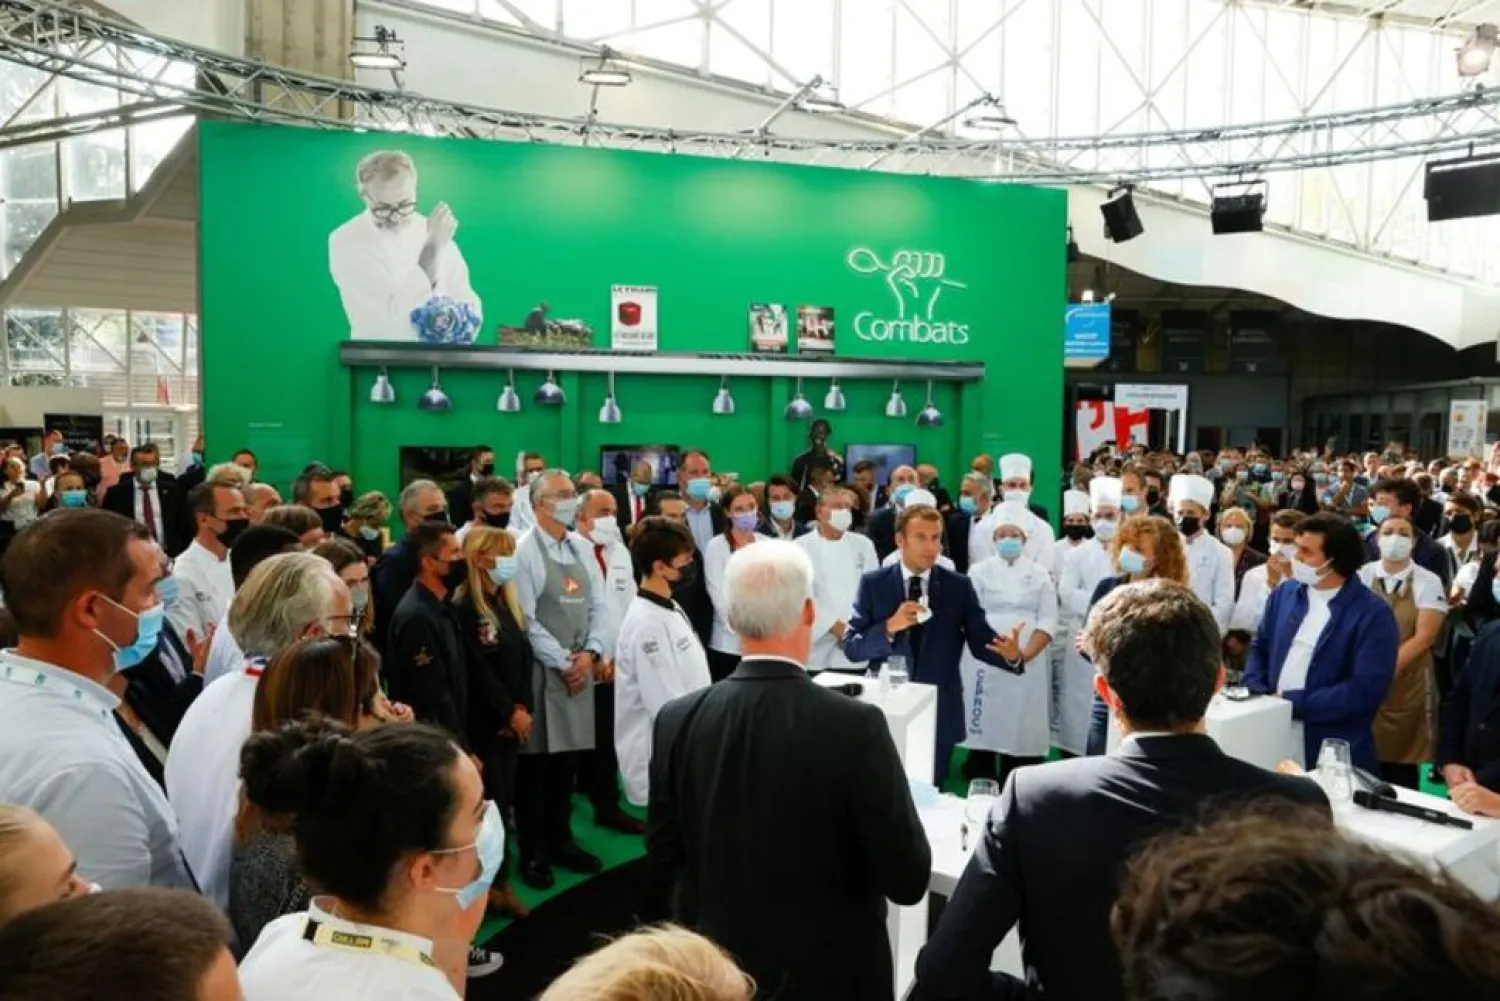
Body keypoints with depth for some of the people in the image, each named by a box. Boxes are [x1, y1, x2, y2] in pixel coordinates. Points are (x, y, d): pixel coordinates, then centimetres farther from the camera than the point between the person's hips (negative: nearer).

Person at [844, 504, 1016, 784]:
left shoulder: (959, 586, 0)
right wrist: (890, 627, -23)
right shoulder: (873, 583, -3)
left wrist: (1010, 654, -26)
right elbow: (851, 648, -6)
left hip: (940, 715, 1)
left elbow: (981, 641, -4)